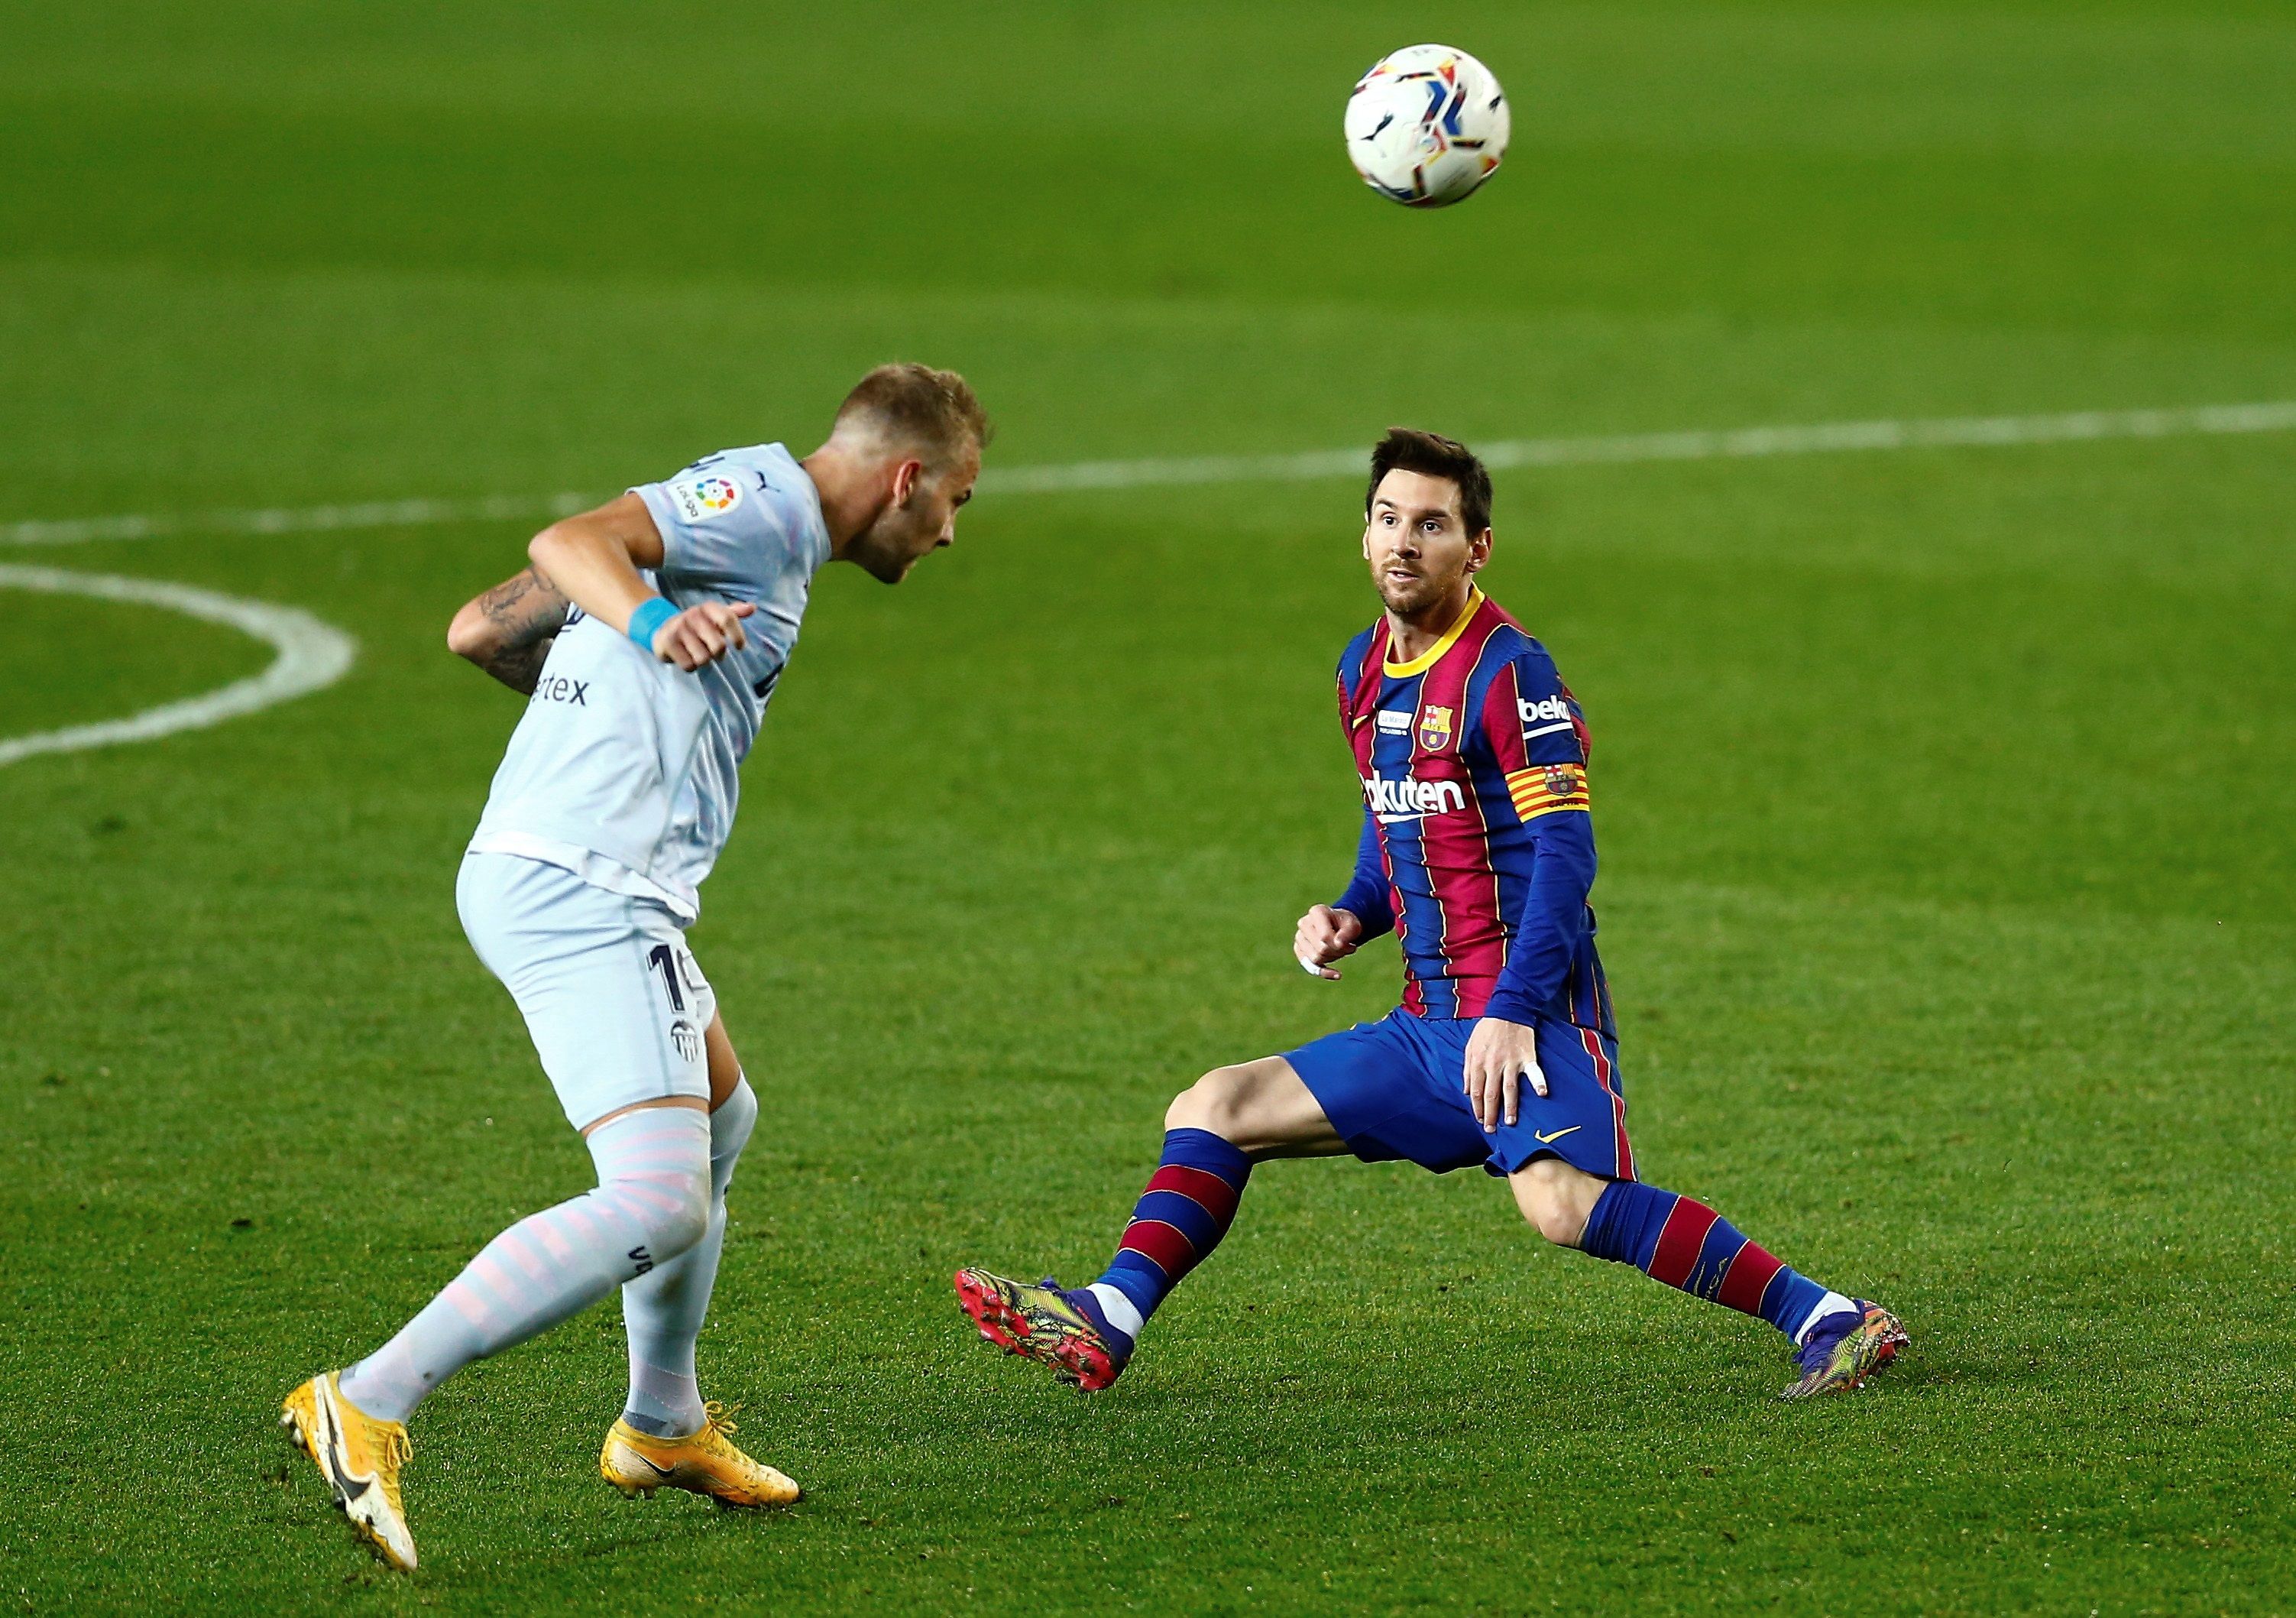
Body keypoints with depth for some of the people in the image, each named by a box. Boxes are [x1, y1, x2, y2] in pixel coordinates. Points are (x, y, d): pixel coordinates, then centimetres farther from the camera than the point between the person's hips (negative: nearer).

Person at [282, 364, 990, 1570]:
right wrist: (650, 622, -40)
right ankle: (367, 1406, -24)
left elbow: (477, 630, 25)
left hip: (522, 876, 11)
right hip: (586, 891, -11)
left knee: (720, 1117, 30)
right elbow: (570, 539, -22)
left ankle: (663, 1426, 42)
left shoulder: (740, 504, 23)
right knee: (660, 1202, -19)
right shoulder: (769, 498, -5)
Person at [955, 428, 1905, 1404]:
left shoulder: (1507, 672, -11)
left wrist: (1511, 1013, -22)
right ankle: (1105, 1329, 3)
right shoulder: (1364, 671, 15)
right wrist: (1350, 919, 10)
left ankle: (1828, 1321, -28)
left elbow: (1564, 852, -16)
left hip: (1523, 1022, -9)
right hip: (1429, 1023, 9)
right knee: (1213, 1109, 7)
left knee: (1562, 1202, -31)